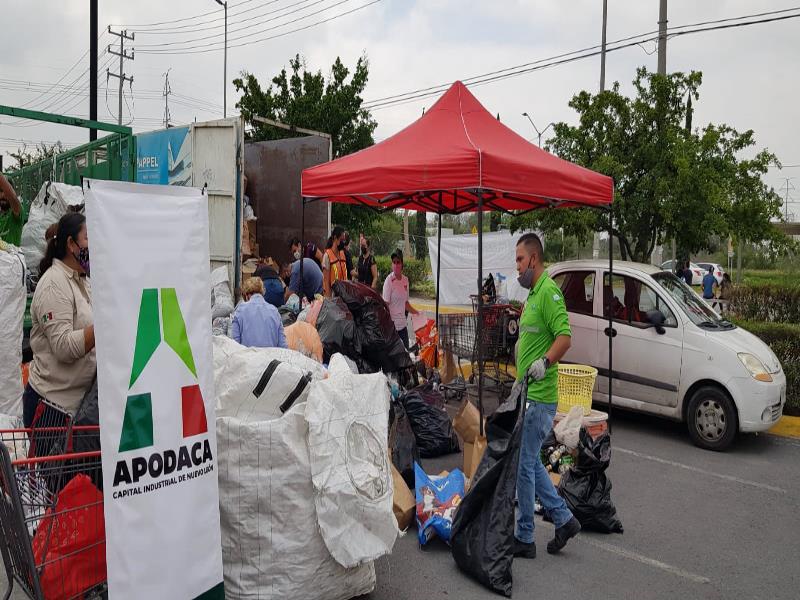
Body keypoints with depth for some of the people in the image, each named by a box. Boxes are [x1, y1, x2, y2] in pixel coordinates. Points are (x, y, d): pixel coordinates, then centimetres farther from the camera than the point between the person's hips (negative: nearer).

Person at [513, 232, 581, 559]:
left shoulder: (548, 291, -15)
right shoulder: (533, 294, 16)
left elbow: (565, 336, -24)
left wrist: (545, 362, -35)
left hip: (539, 397, -10)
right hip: (528, 394, 10)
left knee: (524, 465, -1)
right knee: (529, 462, 17)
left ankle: (524, 538, 12)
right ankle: (564, 520, 26)